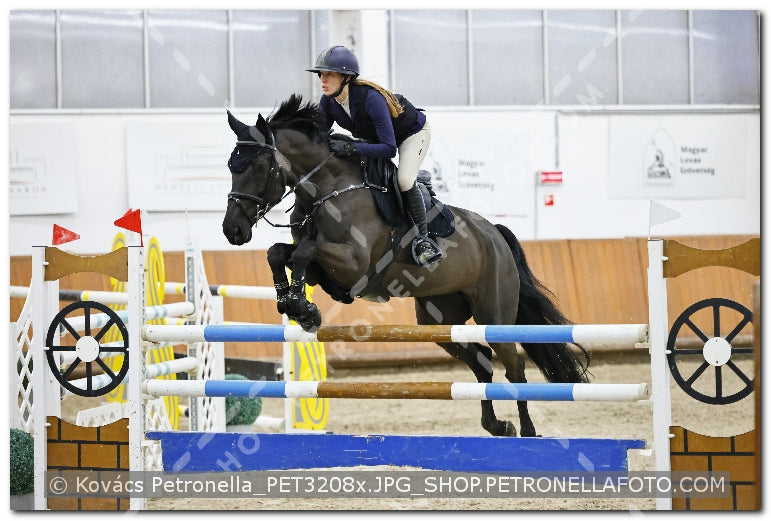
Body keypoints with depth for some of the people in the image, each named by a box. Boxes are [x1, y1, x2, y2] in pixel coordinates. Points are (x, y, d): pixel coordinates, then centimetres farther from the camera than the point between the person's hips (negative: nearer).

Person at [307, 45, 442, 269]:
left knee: (404, 179, -29)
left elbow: (389, 148, -44)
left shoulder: (371, 98, -41)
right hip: (375, 136, 8)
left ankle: (423, 238, -14)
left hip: (412, 132, -7)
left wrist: (351, 147, -53)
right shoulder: (328, 102, -21)